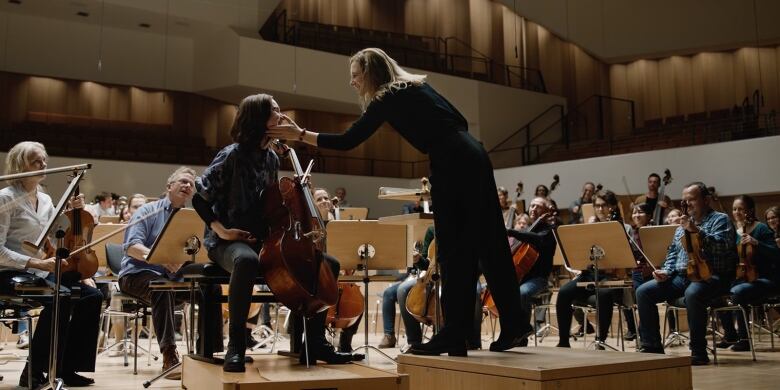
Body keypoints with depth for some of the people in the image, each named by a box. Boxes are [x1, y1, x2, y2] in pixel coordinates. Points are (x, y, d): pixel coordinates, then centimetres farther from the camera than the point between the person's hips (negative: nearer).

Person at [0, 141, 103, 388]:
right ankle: (34, 371, -20)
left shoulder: (45, 200, 13)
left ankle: (67, 367, -1)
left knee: (92, 296, -9)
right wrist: (35, 262, -25)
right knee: (61, 296, -33)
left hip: (42, 273, 8)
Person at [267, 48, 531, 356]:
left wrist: (300, 135, 3)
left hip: (452, 165, -8)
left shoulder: (387, 99, -1)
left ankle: (454, 335, 1)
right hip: (474, 156, 8)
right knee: (490, 244, 11)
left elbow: (348, 142, -3)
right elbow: (460, 121, 19)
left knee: (454, 251, -4)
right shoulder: (418, 85, 21)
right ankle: (513, 324, 17)